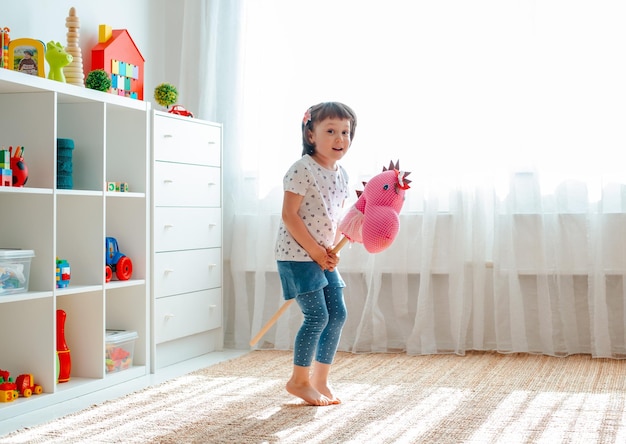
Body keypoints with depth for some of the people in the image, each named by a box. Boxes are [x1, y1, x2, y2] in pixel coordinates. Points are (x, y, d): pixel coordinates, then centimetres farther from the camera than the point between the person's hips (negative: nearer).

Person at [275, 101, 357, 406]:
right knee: (317, 316, -9)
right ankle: (299, 380, 9)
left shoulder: (341, 175, 9)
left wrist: (333, 250, -1)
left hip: (325, 257, 8)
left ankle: (320, 380, 19)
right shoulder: (302, 169, -16)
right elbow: (289, 215, -18)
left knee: (338, 314, 7)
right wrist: (316, 251, -17)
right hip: (297, 255, -8)